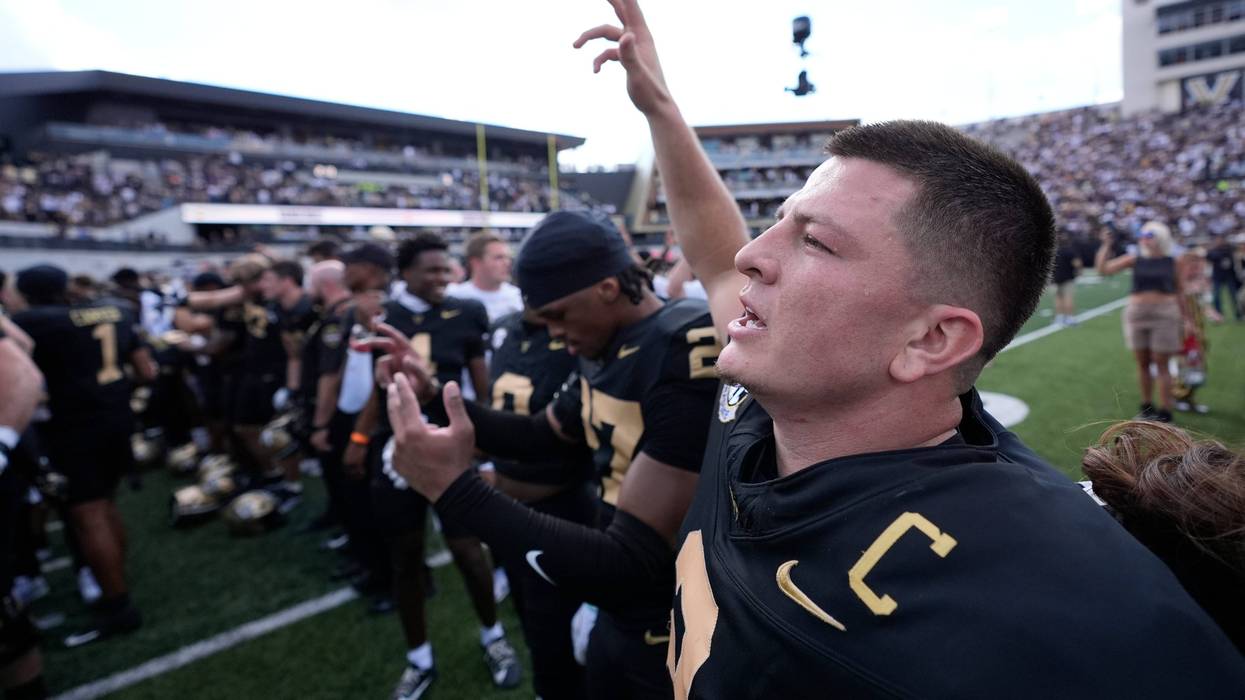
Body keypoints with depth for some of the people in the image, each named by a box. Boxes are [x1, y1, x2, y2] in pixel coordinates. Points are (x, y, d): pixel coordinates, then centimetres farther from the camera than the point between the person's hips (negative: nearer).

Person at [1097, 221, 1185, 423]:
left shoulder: (1172, 262, 3)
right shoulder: (1135, 260, 6)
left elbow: (1178, 293, 8)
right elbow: (1103, 269, 0)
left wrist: (1181, 322, 7)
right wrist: (1106, 246, -8)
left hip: (1164, 315, -2)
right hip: (1136, 313, 2)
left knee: (1161, 364, -1)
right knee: (1143, 364, 9)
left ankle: (1165, 412, 6)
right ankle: (1147, 407, 21)